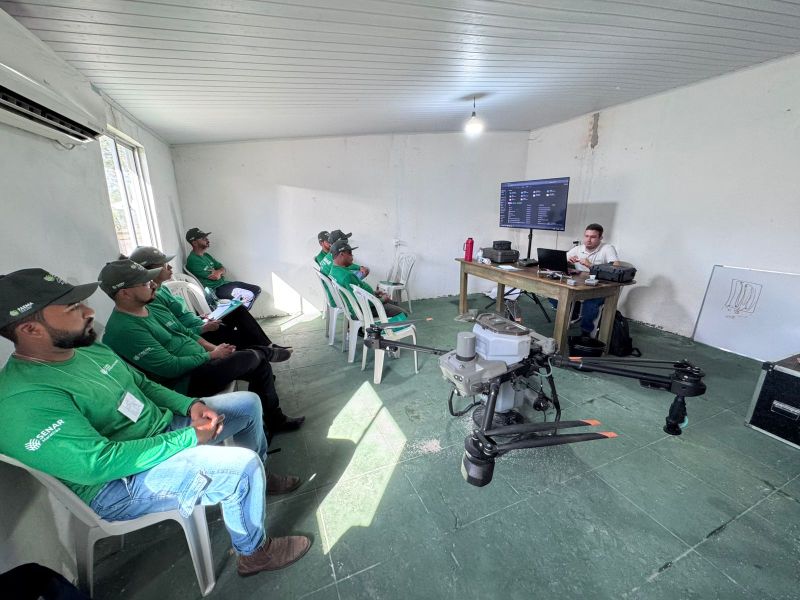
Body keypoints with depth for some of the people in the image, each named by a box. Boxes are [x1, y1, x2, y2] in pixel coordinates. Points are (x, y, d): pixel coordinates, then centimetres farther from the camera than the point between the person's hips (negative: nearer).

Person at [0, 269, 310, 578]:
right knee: (242, 465, -27)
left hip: (161, 428, 9)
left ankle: (260, 477, 32)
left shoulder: (88, 348, 2)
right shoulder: (25, 401, -26)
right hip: (119, 484, -9)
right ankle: (255, 552, 4)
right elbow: (99, 464, -30)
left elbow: (144, 385, 10)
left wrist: (191, 405, -6)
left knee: (248, 403, 10)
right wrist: (190, 438, -24)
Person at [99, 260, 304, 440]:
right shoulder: (124, 330, -19)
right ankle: (262, 351, 15)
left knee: (261, 366, 2)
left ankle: (274, 420, 16)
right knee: (251, 357, -21)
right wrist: (212, 355, -13)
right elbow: (171, 368, -23)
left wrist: (213, 348, 0)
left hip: (201, 362, 9)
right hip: (185, 383, -9)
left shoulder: (154, 309, 8)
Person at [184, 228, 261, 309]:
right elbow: (215, 276, -18)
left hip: (223, 283, 10)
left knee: (256, 289, 1)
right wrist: (220, 271, 5)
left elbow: (223, 268, 13)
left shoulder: (206, 255, 15)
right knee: (249, 296, -25)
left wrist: (218, 271, -12)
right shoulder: (193, 260, -15)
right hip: (215, 290, -9)